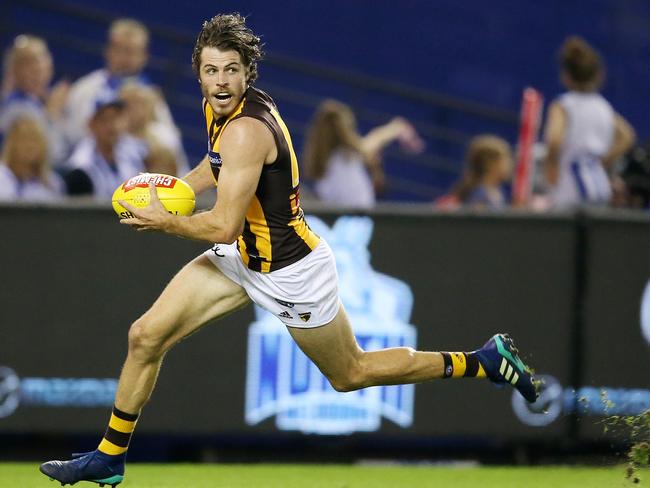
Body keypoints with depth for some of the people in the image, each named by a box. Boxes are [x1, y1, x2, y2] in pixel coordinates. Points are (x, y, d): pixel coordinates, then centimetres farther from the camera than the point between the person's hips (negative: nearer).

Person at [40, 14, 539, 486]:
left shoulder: (246, 130, -30)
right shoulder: (220, 107, -3)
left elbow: (224, 226, -31)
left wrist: (165, 221, -16)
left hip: (290, 271, -8)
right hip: (243, 257, 8)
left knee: (351, 375, 11)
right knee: (146, 336, -1)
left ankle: (485, 361, 24)